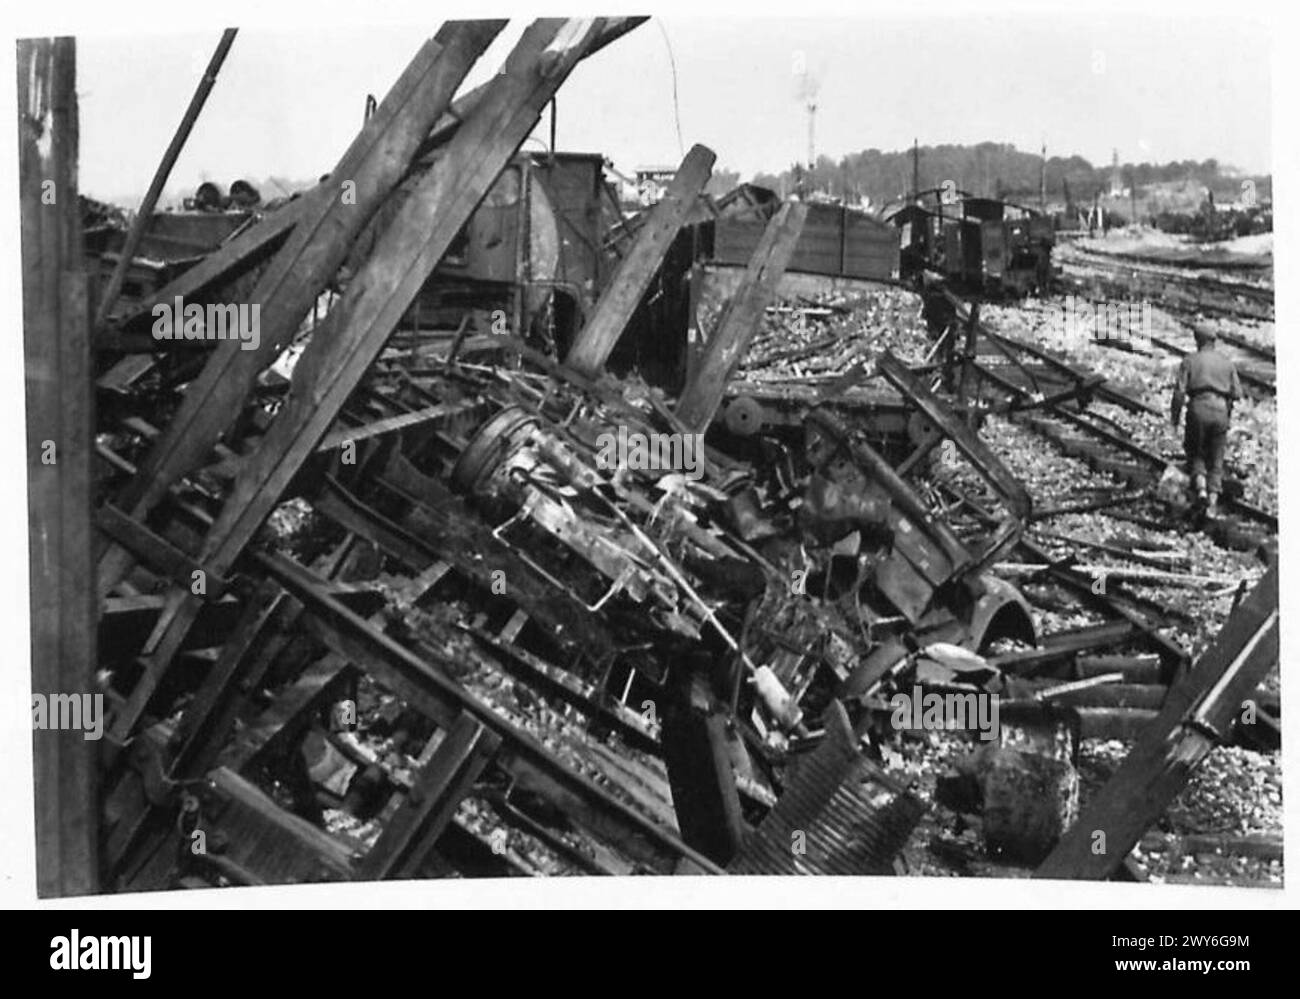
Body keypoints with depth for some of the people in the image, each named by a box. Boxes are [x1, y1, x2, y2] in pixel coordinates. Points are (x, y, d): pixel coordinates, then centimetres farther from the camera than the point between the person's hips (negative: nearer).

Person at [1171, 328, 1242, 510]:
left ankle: (1200, 486, -13)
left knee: (1196, 454, 12)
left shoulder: (1190, 361, 7)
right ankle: (1213, 494, 2)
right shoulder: (1227, 363, 15)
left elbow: (1179, 391, -3)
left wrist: (1175, 415, 4)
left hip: (1198, 408, -2)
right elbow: (1237, 393, 6)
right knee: (1215, 458, 13)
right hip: (1221, 411, 2)